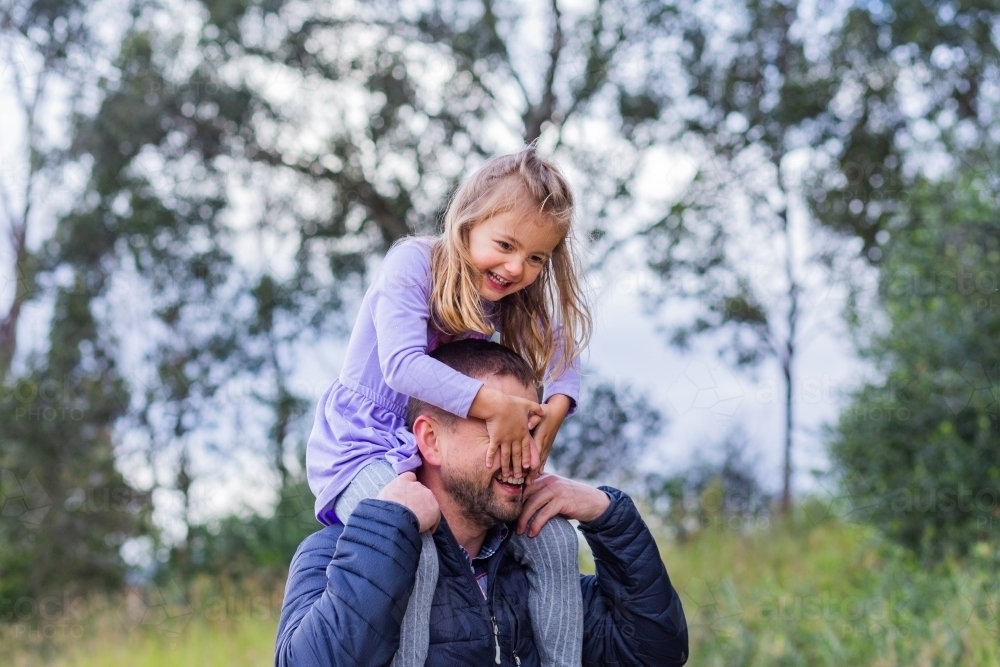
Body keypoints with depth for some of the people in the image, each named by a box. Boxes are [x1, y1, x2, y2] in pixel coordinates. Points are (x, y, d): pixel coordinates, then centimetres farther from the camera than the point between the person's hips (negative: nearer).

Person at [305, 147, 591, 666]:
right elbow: (403, 366, -31)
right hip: (363, 446, -6)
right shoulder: (413, 264, -18)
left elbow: (561, 357, 2)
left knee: (554, 537, -8)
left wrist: (550, 415, -20)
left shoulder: (511, 295, 3)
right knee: (413, 554, -34)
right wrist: (498, 406, -36)